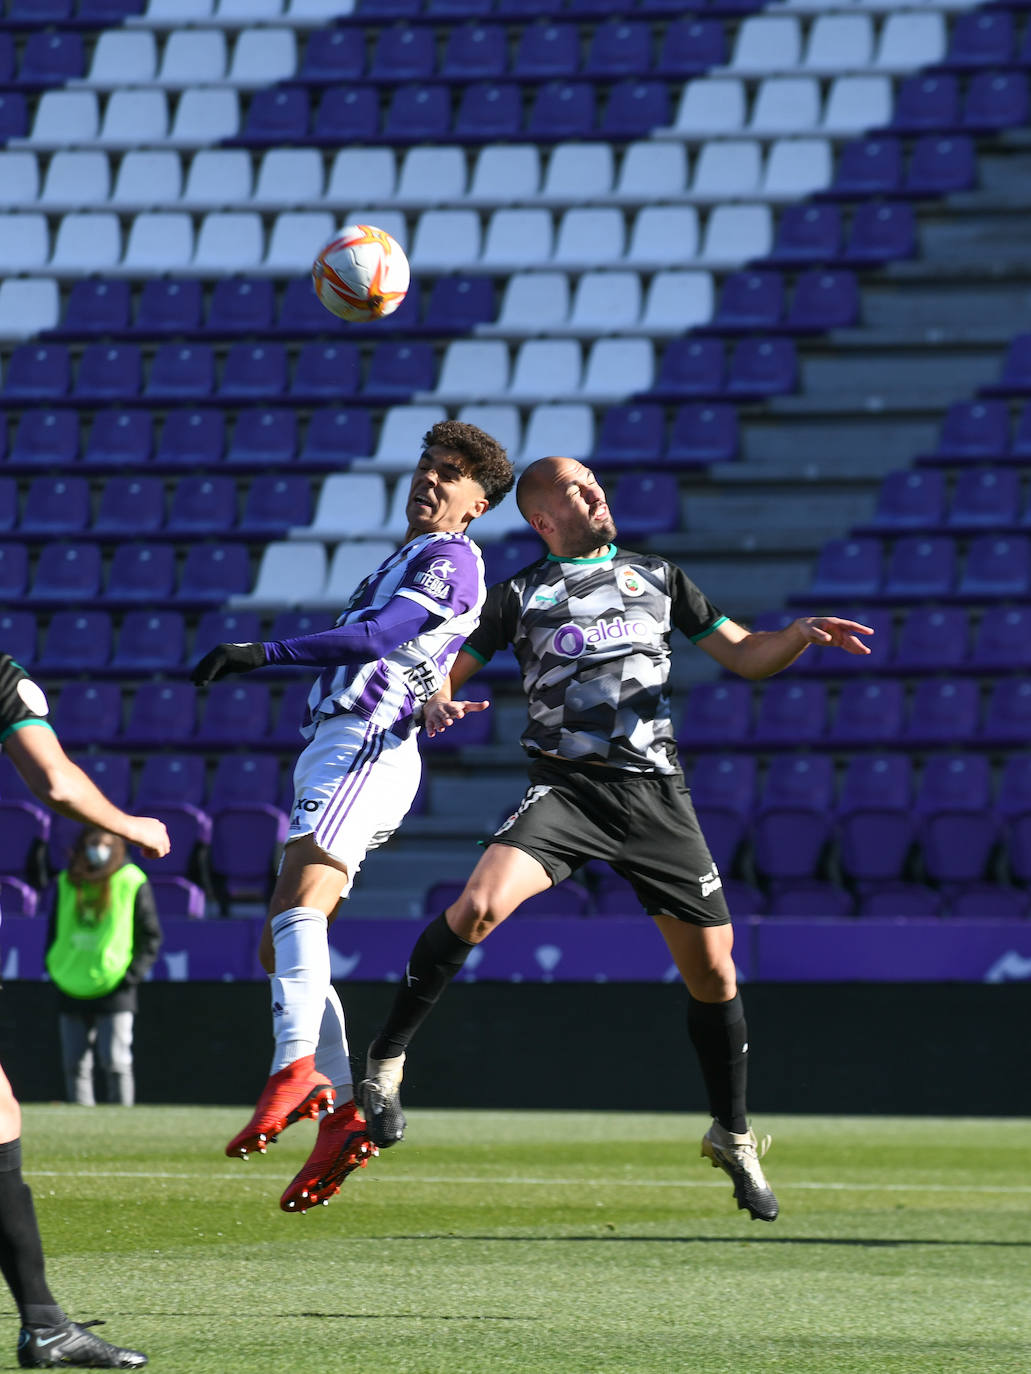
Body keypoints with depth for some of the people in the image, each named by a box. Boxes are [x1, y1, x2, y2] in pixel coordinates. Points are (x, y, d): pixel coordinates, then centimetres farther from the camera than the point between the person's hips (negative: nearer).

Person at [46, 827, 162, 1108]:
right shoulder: (66, 883, 9)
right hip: (71, 989, 4)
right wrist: (53, 966, 8)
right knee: (75, 1066, 5)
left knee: (116, 1064, -7)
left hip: (114, 990, -4)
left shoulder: (132, 883, -2)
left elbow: (151, 936, 0)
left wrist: (133, 974, -9)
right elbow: (54, 929, 20)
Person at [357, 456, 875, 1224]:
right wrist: (439, 705, -13)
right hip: (566, 788, -2)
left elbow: (745, 656, 18)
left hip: (657, 796, 2)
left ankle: (734, 1138, 22)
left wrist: (803, 634, -2)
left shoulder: (658, 577, 17)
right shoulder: (521, 596, 11)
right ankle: (386, 1060, -14)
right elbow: (447, 674, 11)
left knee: (713, 973, 3)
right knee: (480, 906, -28)